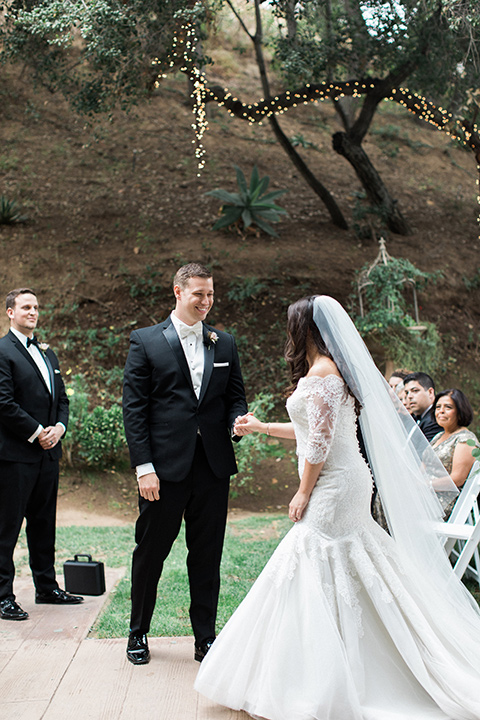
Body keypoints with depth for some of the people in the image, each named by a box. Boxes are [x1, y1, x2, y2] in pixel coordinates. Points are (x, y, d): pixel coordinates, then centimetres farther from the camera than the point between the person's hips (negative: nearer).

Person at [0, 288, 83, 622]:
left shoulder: (48, 354, 18)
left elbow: (62, 397, 18)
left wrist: (59, 427, 0)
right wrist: (37, 432, -13)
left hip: (48, 452, 8)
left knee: (44, 522, 15)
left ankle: (47, 586, 26)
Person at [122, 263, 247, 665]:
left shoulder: (225, 344, 11)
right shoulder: (146, 342, 0)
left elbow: (236, 397, 15)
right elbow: (134, 408, -3)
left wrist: (237, 421, -9)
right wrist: (144, 467, -10)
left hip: (213, 467, 3)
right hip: (164, 467, -3)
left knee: (207, 557, 9)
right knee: (150, 553, 9)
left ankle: (205, 639, 22)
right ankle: (138, 634, 28)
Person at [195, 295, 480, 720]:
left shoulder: (320, 371, -14)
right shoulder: (333, 370, 16)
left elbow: (320, 441, -19)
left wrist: (304, 492, -11)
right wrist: (261, 427, 32)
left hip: (332, 488, -10)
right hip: (347, 484, 10)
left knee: (313, 577, -6)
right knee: (348, 581, 12)